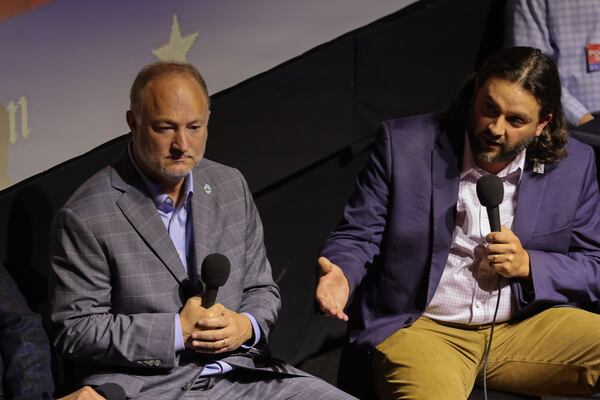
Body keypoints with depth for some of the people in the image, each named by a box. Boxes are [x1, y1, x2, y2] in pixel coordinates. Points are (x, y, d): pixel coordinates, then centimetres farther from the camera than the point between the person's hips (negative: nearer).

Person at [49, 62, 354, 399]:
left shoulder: (232, 186, 8)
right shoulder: (85, 216, -9)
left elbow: (261, 288, 14)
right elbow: (75, 330, -7)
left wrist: (247, 326, -7)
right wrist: (177, 331, -14)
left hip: (242, 371, 6)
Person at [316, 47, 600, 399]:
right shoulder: (404, 145, -5)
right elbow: (358, 235, 0)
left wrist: (529, 265, -11)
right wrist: (340, 274, -22)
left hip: (524, 326, 4)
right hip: (420, 328, -3)